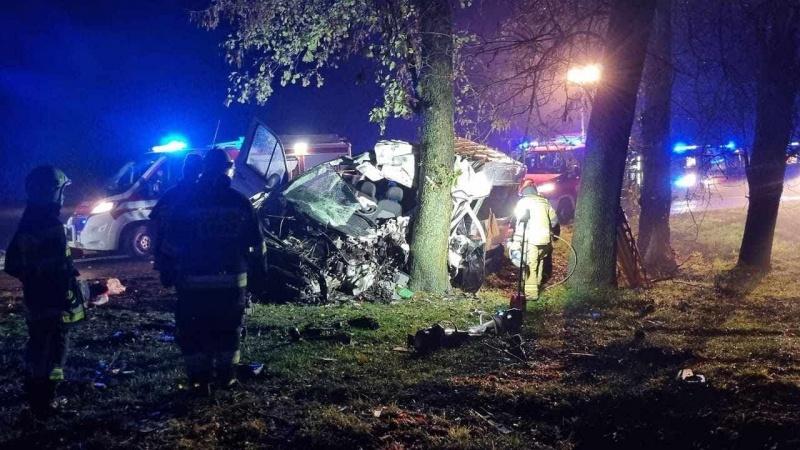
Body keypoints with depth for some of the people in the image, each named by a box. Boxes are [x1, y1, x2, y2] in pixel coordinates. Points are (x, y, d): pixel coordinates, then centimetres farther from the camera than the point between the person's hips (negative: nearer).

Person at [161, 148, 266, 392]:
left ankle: (200, 377, 8)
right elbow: (256, 243, 3)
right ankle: (225, 375, 18)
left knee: (194, 329, 8)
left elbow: (172, 241, -2)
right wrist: (259, 269, 14)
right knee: (228, 327, 14)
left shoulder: (186, 201, -2)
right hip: (232, 278, 2)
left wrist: (170, 269, 7)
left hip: (194, 279, -1)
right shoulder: (240, 202, 1)